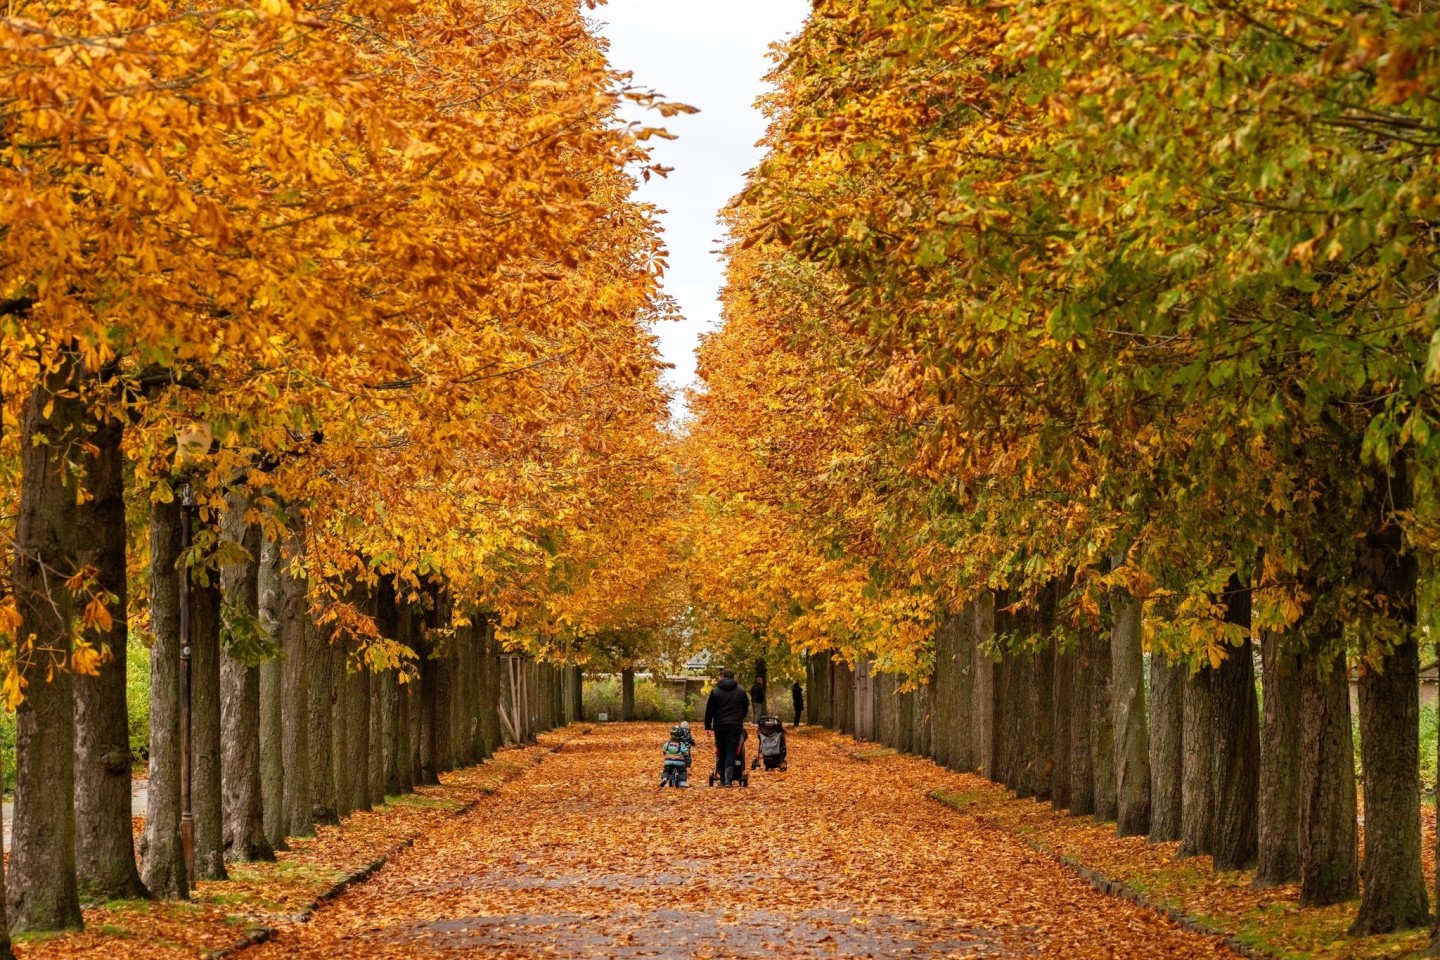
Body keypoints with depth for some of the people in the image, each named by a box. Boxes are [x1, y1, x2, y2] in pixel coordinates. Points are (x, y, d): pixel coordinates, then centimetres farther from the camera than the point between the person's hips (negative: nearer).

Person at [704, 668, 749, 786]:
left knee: (721, 753, 10)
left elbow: (709, 711, 1)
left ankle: (722, 779, 12)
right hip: (735, 726, 0)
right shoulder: (740, 691, 4)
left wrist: (708, 726, 8)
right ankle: (728, 779, -12)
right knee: (731, 752, -1)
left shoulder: (715, 692, 0)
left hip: (720, 726, 0)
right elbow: (746, 708, 15)